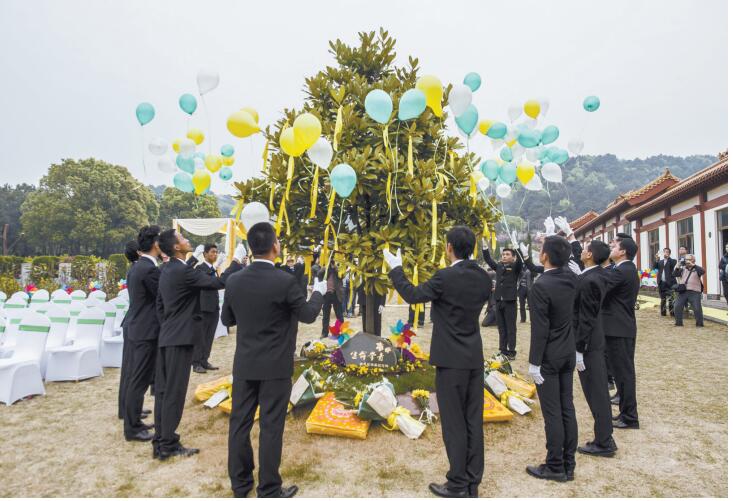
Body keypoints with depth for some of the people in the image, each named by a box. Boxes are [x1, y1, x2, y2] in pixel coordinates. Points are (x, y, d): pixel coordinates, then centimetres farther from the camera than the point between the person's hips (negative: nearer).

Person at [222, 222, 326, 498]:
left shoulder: (234, 280, -3)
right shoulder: (285, 281, -17)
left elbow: (227, 320, 9)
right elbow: (308, 315, -5)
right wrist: (318, 292, 12)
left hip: (244, 365, 5)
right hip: (275, 367, -4)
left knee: (240, 422, 13)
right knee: (271, 426, 5)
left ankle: (240, 483, 27)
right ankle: (269, 490, 16)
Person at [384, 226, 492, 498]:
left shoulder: (445, 277, -17)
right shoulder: (483, 277, 2)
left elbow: (412, 295, -7)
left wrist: (396, 269, 7)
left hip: (452, 359, -6)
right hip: (475, 358, 7)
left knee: (454, 423, 4)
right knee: (473, 421, 13)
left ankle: (458, 485, 14)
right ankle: (473, 483, 23)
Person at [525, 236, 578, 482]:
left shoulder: (540, 286, -22)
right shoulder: (570, 278, -1)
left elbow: (539, 328, -21)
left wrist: (534, 362, -14)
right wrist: (561, 242, 23)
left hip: (549, 357, -8)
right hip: (568, 353, 8)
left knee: (552, 413, 2)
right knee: (567, 409, 13)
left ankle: (555, 467, 14)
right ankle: (568, 465, 24)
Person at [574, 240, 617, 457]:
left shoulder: (588, 281, -23)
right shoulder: (597, 273, 3)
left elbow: (586, 319, -23)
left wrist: (579, 350, -18)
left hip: (588, 344, -10)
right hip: (595, 340, 10)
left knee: (595, 392, 1)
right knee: (598, 389, 17)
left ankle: (603, 443, 12)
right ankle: (605, 437, 28)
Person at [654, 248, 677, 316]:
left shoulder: (672, 261, 4)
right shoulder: (660, 261, 16)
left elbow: (673, 264, -17)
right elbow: (655, 267, 2)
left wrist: (668, 257, -19)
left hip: (669, 283, -4)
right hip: (661, 283, 4)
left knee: (670, 299, -7)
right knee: (662, 299, 9)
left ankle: (672, 312, -2)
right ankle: (663, 312, 15)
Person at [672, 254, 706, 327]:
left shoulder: (696, 269, 3)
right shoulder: (683, 269, 14)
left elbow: (702, 272, -18)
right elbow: (674, 275, 7)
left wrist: (693, 265, -19)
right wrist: (677, 267, -7)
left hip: (694, 292, -4)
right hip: (683, 291, 4)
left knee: (697, 308, -7)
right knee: (677, 307, -2)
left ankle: (699, 323, 7)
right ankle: (678, 323, 10)